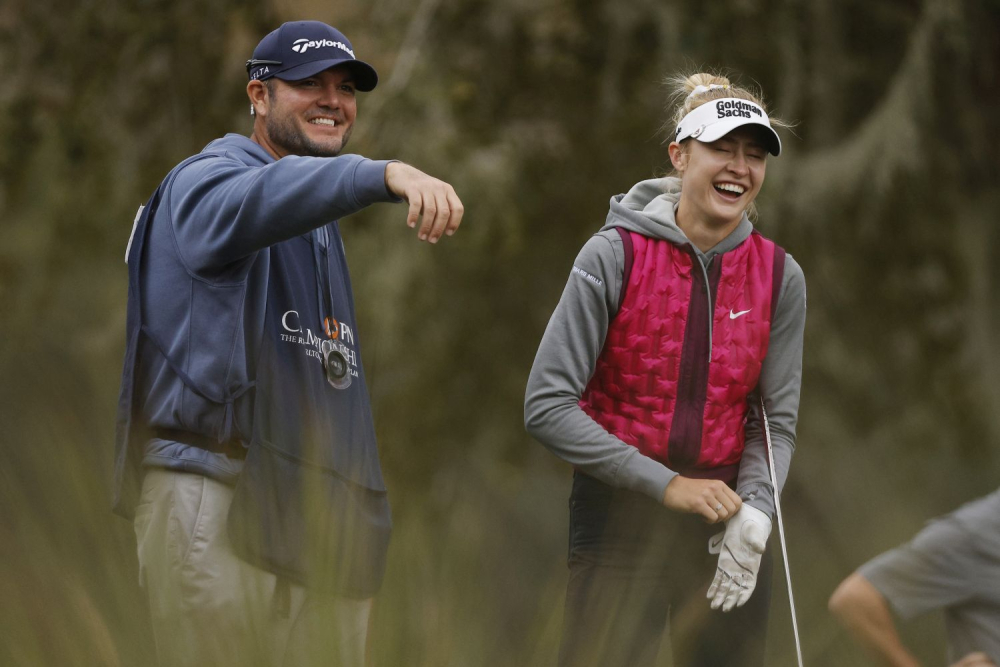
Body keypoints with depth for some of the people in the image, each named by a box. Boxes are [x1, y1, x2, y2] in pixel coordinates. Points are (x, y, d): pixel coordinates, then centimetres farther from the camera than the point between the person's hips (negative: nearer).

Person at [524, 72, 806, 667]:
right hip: (620, 521, -3)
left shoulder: (780, 276, 1)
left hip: (731, 531, 4)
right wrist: (666, 484, -16)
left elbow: (777, 420, 6)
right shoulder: (616, 255, -9)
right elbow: (546, 406, -12)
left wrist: (755, 508, -15)